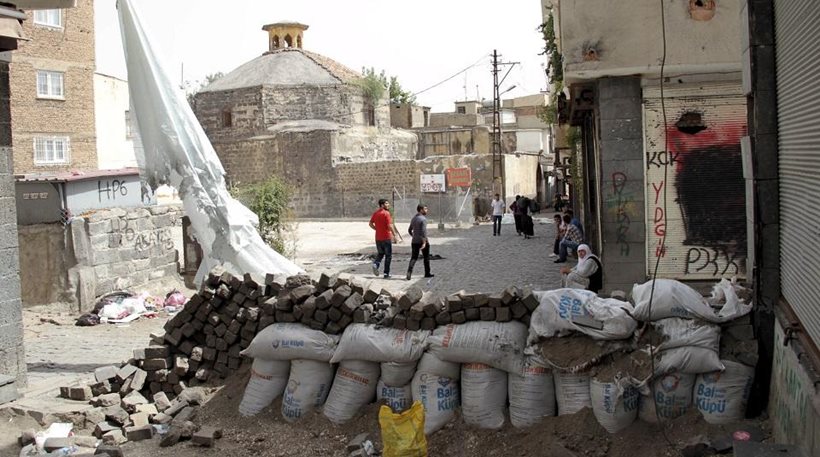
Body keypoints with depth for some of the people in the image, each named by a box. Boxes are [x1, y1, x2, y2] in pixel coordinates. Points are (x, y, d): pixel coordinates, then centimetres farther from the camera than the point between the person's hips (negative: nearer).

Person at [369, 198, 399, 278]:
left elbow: (371, 224, 11)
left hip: (378, 238, 6)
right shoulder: (386, 213, -14)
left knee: (380, 253, 21)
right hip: (386, 238, -6)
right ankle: (386, 274, 6)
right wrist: (394, 235, -13)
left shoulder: (375, 213, 7)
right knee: (388, 255, 5)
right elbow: (390, 225, -20)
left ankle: (375, 264, -8)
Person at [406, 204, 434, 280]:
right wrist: (424, 243, -26)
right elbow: (423, 231, -23)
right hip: (423, 242, -6)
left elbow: (409, 230, 18)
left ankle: (409, 271, -20)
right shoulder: (423, 219, -14)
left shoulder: (413, 218, 10)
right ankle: (427, 273, 21)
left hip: (414, 242, 6)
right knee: (426, 258, 11)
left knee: (414, 257, 2)